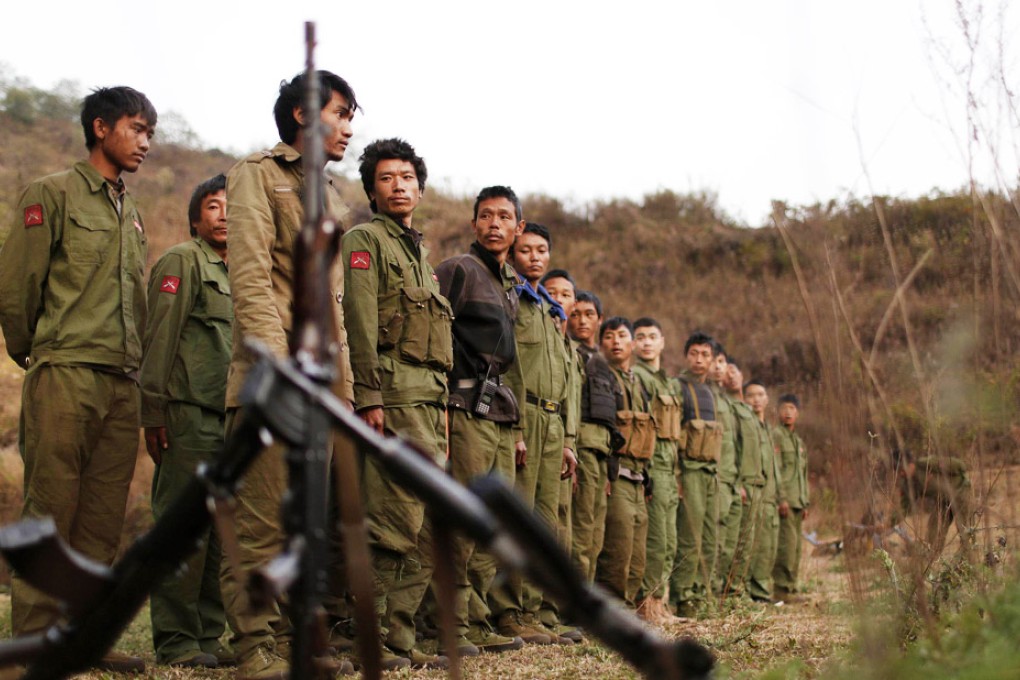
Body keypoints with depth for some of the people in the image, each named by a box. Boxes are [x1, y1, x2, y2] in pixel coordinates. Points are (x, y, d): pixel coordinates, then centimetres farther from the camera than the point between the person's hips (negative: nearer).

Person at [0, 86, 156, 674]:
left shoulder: (131, 212, 20)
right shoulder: (53, 195, -1)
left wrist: (135, 367, 15)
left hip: (123, 383, 6)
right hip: (66, 377, -6)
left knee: (104, 517, 5)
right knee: (50, 509, -5)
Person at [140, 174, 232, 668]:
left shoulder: (236, 273, 23)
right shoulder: (182, 262, -2)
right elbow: (159, 340, -9)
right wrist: (154, 414, -15)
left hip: (228, 419, 8)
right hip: (189, 413, -8)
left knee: (219, 534, 7)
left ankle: (207, 636, 13)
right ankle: (175, 641, -3)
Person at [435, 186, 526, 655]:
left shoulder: (509, 286, 23)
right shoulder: (458, 270, -2)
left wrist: (517, 427, 21)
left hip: (501, 419, 8)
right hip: (467, 411, -8)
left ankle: (477, 622, 14)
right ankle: (452, 625, -5)